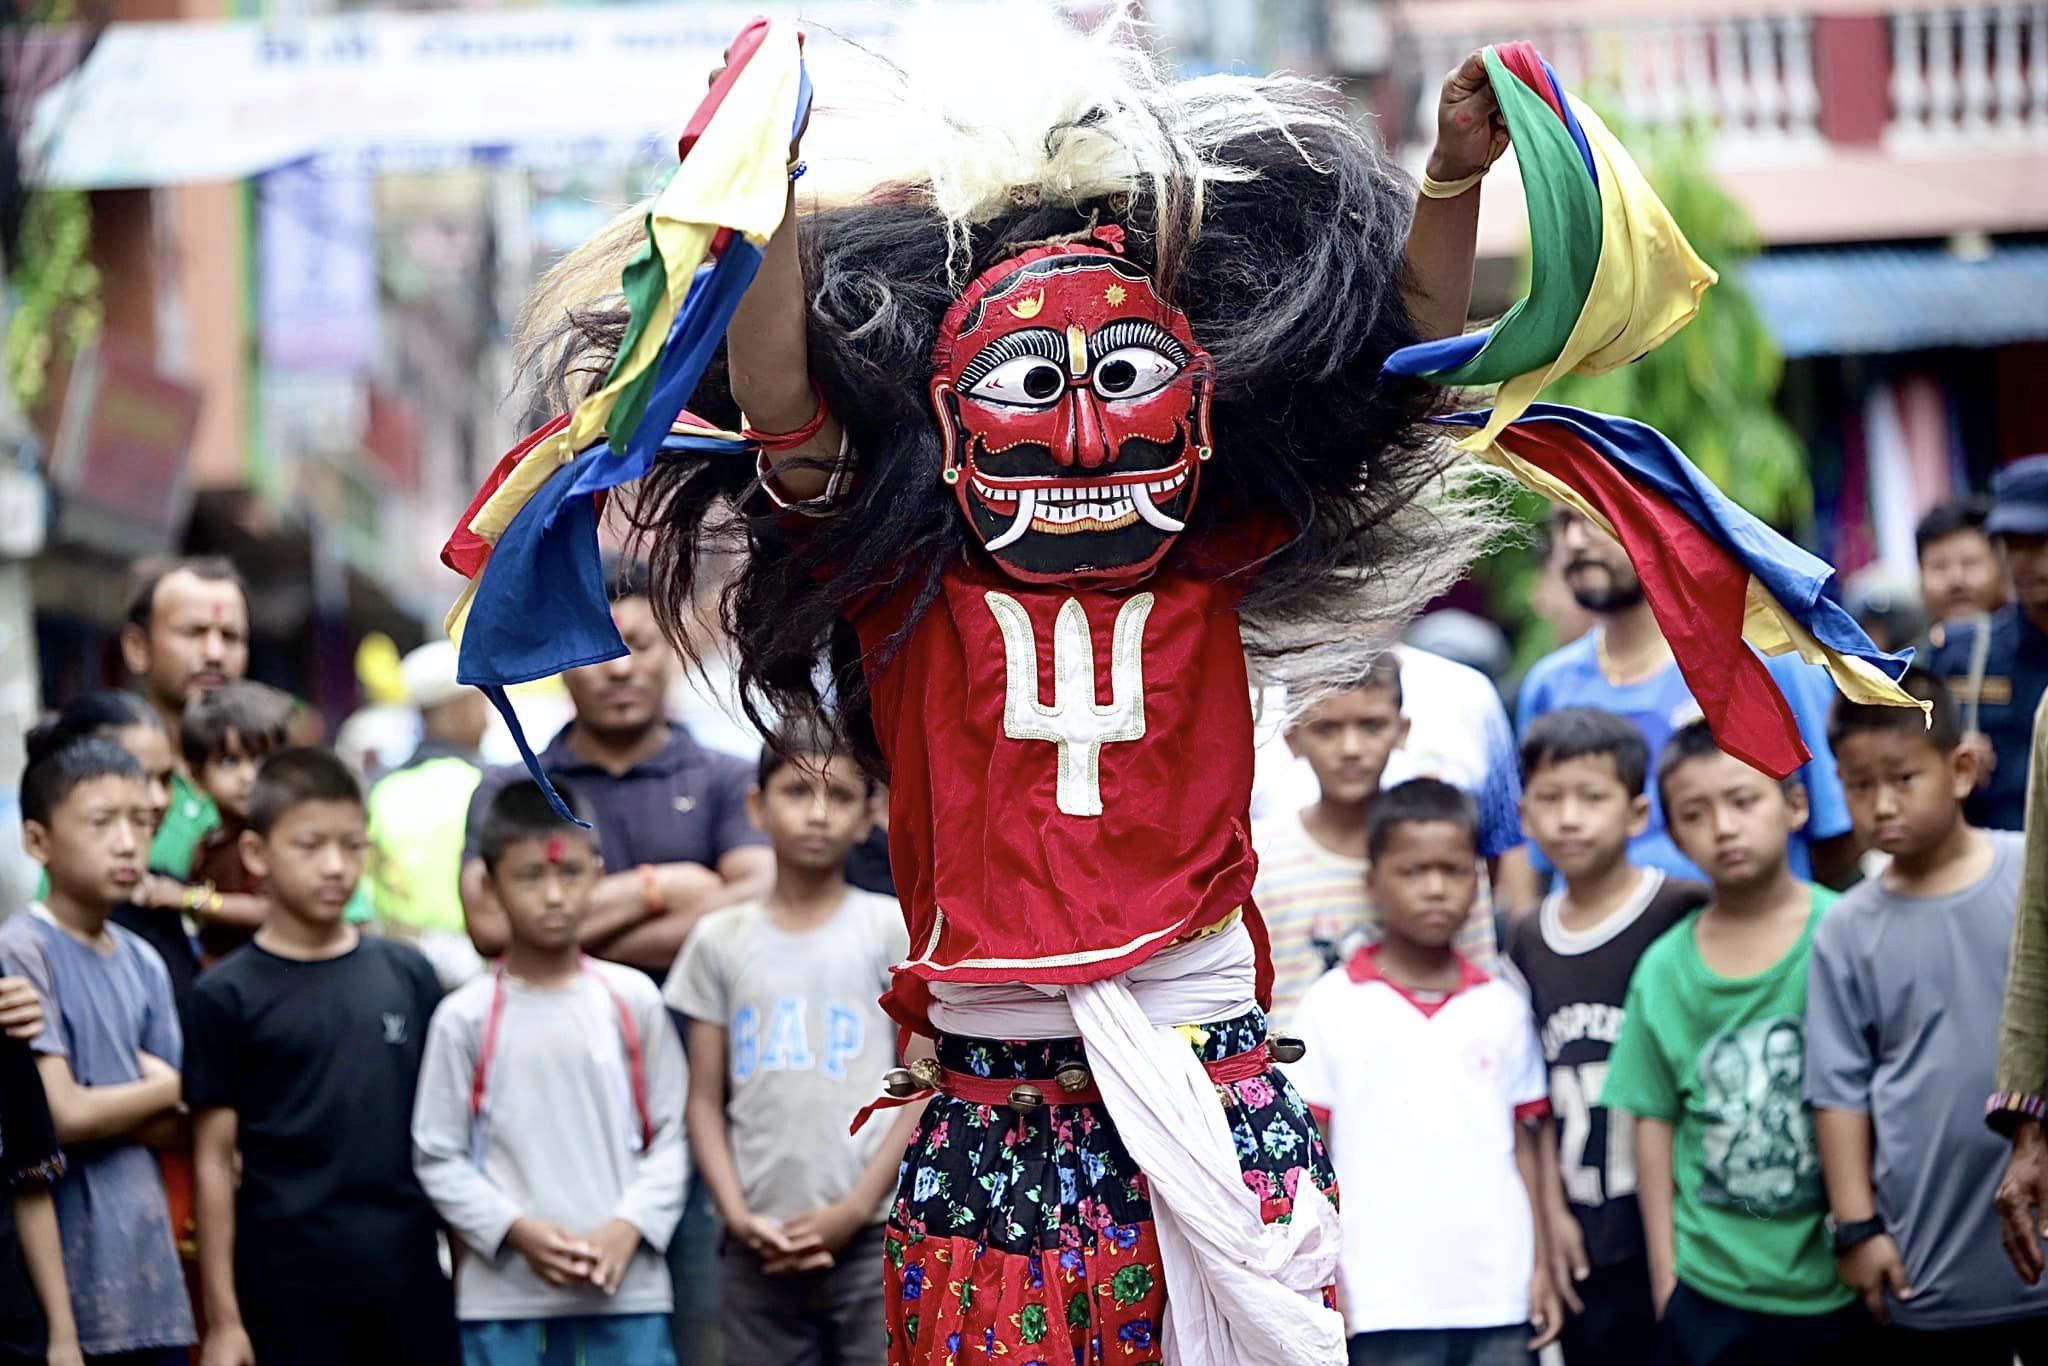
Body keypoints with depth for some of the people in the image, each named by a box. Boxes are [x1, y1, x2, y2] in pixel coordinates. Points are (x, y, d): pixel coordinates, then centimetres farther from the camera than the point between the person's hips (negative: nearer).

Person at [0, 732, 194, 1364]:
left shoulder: (143, 963, 11)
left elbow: (178, 1126, 8)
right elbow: (63, 1117, -14)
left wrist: (107, 1108, -10)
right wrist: (169, 1089, 1)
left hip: (148, 1269, 6)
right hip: (70, 1280, -6)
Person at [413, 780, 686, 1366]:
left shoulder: (634, 1001, 3)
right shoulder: (465, 1018, -2)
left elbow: (669, 1135, 6)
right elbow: (438, 1156, 0)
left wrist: (630, 1225, -9)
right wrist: (518, 1230, -12)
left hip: (624, 1283, 1)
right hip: (503, 1295, -1)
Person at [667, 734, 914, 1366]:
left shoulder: (893, 929, 3)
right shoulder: (721, 940, 9)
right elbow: (706, 1102, 8)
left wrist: (853, 1211, -9)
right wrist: (739, 1217, -6)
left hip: (871, 1238, -2)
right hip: (759, 1246, 2)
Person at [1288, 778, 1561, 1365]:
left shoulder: (1501, 1007, 8)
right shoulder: (1333, 1005, -1)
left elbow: (1522, 1144, 12)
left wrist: (1541, 1266, 8)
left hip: (1497, 1293, 3)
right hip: (1385, 1296, -3)